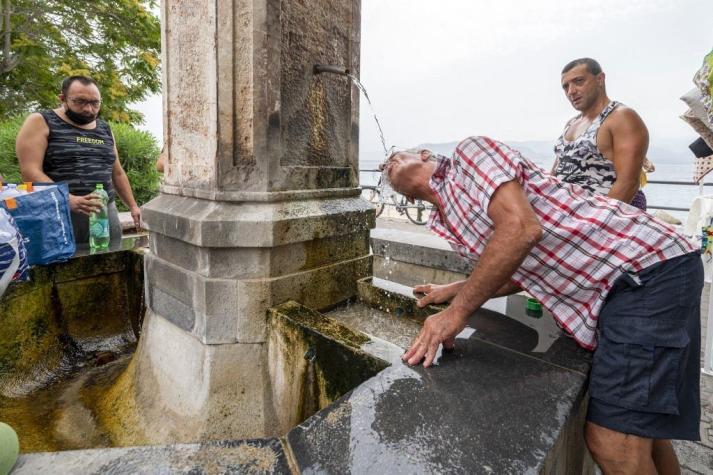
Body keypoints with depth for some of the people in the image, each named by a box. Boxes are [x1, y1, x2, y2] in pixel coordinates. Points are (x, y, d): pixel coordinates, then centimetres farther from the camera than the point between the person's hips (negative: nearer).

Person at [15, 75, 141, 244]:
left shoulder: (105, 129, 15)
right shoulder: (40, 122, 0)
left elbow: (117, 173, 21)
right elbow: (30, 171, -10)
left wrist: (132, 206, 14)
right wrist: (68, 199, -25)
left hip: (106, 213, 4)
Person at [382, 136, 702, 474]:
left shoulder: (470, 152, -9)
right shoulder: (443, 222, 13)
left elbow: (521, 228, -26)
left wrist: (457, 312, -21)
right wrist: (453, 291, 14)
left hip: (652, 267, -8)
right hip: (615, 286, 8)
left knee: (614, 444, -8)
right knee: (639, 427, 21)